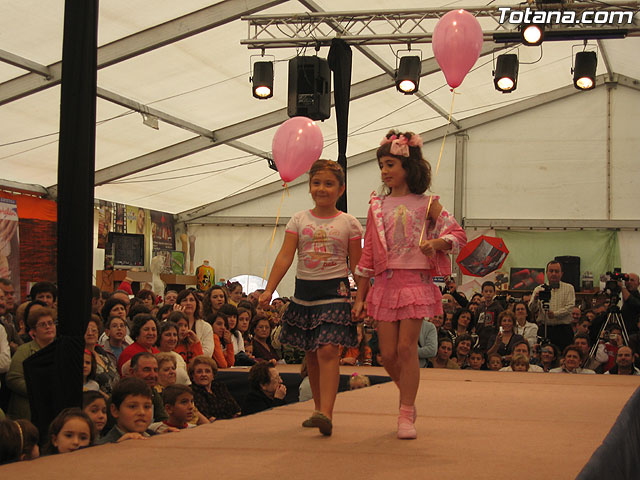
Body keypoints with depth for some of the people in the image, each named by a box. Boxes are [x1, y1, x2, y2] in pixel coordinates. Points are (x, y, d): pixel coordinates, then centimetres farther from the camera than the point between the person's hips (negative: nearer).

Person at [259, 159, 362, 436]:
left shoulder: (349, 224, 2)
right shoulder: (299, 220, 6)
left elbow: (357, 266, 4)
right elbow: (285, 257, -1)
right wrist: (268, 290, -10)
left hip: (335, 291, -3)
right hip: (304, 290, 3)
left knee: (328, 350, -17)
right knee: (311, 354, 11)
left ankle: (326, 413, -22)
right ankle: (318, 408, 23)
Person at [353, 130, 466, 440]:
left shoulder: (426, 205, 3)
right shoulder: (377, 206, 11)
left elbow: (458, 234, 4)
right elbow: (368, 254, 12)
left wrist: (436, 243, -18)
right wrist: (360, 297, 10)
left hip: (416, 281, -3)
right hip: (385, 283, 3)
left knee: (406, 347, -10)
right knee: (388, 354, 0)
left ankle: (406, 415, 0)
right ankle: (409, 397, 27)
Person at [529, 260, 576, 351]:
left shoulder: (568, 288, 9)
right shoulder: (539, 289, 11)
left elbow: (570, 307, -3)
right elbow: (532, 310, 1)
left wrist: (555, 314, -18)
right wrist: (535, 300, -21)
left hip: (563, 330, -1)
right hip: (544, 329, 1)